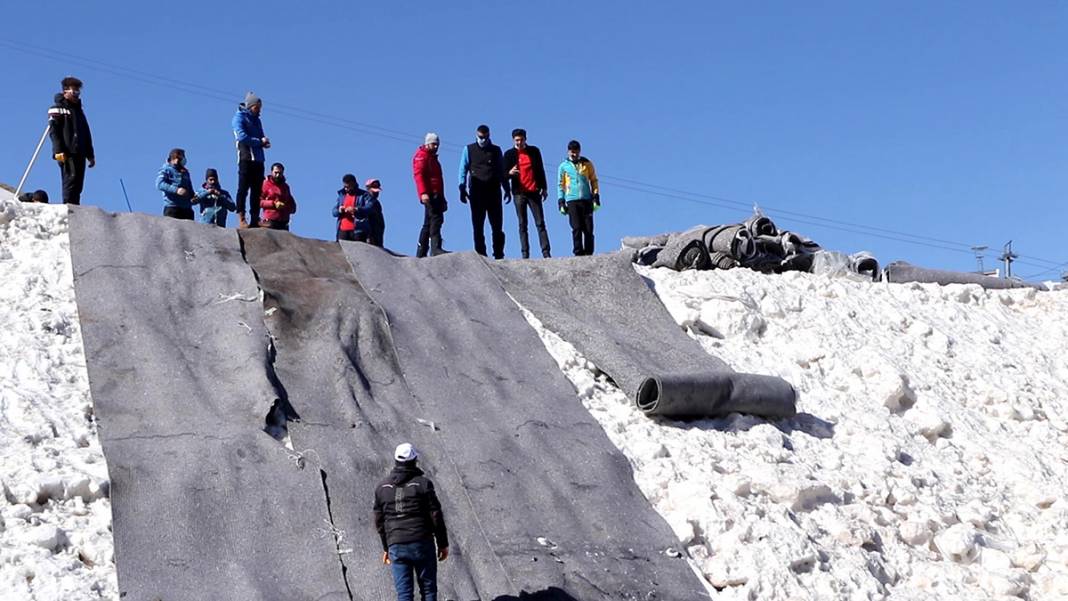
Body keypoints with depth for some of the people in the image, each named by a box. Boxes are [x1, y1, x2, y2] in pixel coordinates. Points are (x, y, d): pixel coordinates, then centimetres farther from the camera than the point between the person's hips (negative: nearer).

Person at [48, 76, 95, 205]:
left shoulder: (79, 110, 27)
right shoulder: (58, 109, 5)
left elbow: (87, 134, 28)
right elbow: (53, 131, -6)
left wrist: (90, 154, 22)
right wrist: (58, 150, -18)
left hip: (80, 153, 7)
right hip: (66, 153, -7)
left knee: (78, 183, 0)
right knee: (71, 177, -19)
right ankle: (68, 204, -26)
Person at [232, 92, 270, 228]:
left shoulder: (257, 120, 23)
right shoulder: (239, 117, 0)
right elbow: (242, 137, -13)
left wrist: (264, 142, -2)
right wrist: (260, 141, -9)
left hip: (258, 159, 7)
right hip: (246, 159, -7)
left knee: (257, 190, 4)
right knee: (243, 188, -8)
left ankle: (255, 219, 6)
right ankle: (241, 218, -9)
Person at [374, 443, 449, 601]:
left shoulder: (382, 487, 6)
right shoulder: (423, 483, -5)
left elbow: (379, 521, 11)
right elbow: (436, 516, -6)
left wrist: (386, 548, 22)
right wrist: (443, 544, 2)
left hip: (396, 546, 3)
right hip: (422, 544, -3)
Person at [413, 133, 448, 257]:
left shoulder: (432, 158, 29)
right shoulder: (421, 156, 0)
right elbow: (418, 175, -14)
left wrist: (442, 198, 28)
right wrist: (423, 193, -26)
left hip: (435, 194, 10)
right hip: (429, 195, -10)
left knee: (428, 224, 9)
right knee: (436, 219, -20)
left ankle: (421, 253, 11)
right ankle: (436, 248, -28)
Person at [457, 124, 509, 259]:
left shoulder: (496, 150, 14)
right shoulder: (469, 149, 10)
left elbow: (502, 171, 17)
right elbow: (463, 170, 8)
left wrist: (507, 189, 11)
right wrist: (462, 189, -1)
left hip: (494, 191, 1)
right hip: (476, 191, -1)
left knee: (497, 226, -2)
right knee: (478, 226, -1)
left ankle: (499, 254, 3)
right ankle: (480, 254, 1)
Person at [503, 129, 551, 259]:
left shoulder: (534, 151, 9)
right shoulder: (509, 154, 6)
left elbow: (540, 170, 13)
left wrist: (544, 188, 8)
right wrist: (510, 173, -19)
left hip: (534, 192, 0)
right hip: (519, 193, 0)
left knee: (540, 223, -4)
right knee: (522, 225, 0)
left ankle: (546, 253, -7)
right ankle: (525, 254, -1)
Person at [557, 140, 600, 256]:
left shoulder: (587, 164, 10)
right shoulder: (563, 166, 9)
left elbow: (594, 181, 12)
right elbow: (561, 185, 11)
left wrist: (596, 198, 4)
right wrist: (561, 202, 4)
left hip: (587, 200, 1)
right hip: (572, 201, -1)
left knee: (588, 229, -2)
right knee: (576, 228, -7)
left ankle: (589, 253, 2)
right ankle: (578, 253, -5)